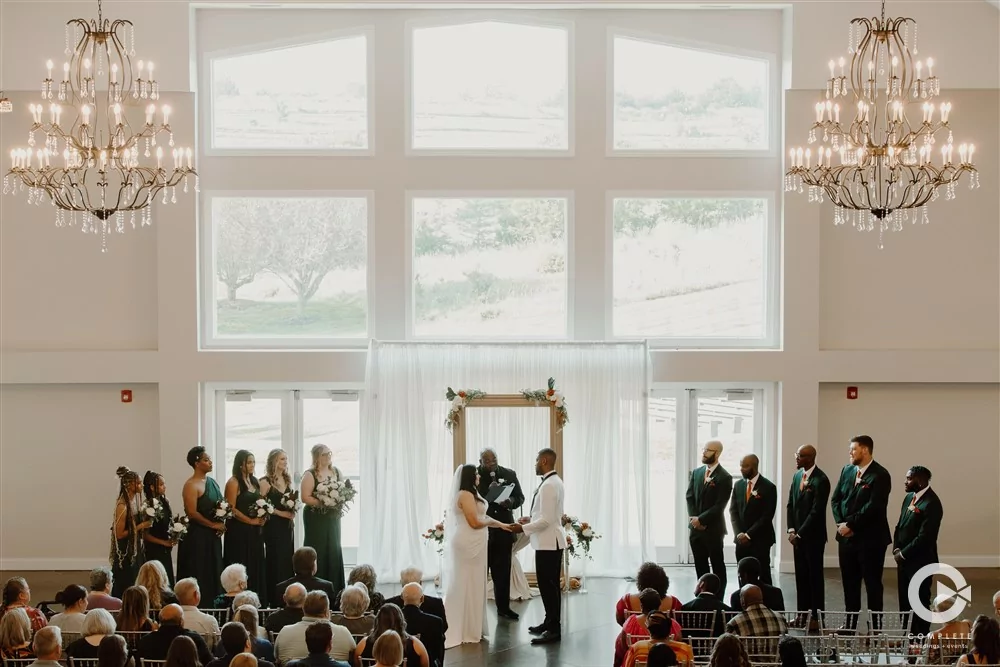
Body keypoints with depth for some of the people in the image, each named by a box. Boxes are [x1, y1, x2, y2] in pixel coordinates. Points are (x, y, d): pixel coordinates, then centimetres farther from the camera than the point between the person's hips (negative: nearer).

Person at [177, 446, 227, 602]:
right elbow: (192, 512, -19)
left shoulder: (212, 482, 13)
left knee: (213, 574, 10)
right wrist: (213, 525, -13)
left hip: (213, 536, 8)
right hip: (197, 537, -8)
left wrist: (221, 524, 3)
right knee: (200, 576, -4)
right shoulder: (191, 485, -12)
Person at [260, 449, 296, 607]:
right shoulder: (265, 482, -8)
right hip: (273, 526, -6)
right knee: (275, 562, -5)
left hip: (287, 526, 6)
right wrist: (280, 512, -16)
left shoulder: (287, 480, 13)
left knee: (287, 560, 5)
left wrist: (292, 511, 3)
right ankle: (274, 600, 1)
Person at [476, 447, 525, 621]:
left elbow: (520, 497, 7)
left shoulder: (509, 474, 4)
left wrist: (510, 502, -14)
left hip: (503, 529, 3)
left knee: (503, 571, 11)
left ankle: (503, 607, 20)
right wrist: (488, 492, -24)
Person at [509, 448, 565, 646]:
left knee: (547, 585, -7)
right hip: (551, 541, 11)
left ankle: (554, 629, -3)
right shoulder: (554, 481, 12)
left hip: (548, 542, -11)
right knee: (550, 584, 16)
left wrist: (523, 528, -18)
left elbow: (547, 520, -24)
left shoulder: (548, 485, -20)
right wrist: (531, 518, 14)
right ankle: (550, 622, 25)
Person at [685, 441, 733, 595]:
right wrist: (694, 518, -8)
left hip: (713, 528, -6)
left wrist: (701, 519, -15)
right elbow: (690, 497, 6)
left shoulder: (725, 477, -11)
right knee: (700, 566, 11)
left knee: (718, 566, 4)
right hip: (696, 527, 6)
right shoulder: (696, 472, 8)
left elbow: (719, 506, -15)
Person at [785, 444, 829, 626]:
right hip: (798, 535, 7)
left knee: (815, 576, 0)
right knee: (801, 575, 9)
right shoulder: (797, 475, 10)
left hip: (813, 536, -7)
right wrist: (791, 530, 1)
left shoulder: (821, 480, -15)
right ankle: (802, 614, 15)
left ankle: (816, 616, 6)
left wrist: (799, 534, -15)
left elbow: (816, 511, -18)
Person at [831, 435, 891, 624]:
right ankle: (850, 624, 21)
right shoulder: (847, 470, 9)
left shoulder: (880, 475, -13)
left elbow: (873, 507, -20)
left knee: (872, 583, 3)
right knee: (849, 582, 12)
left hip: (870, 538, -6)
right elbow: (835, 499, 10)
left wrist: (850, 524, -17)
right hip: (846, 536, 6)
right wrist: (840, 522, -6)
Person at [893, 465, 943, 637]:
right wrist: (896, 549, 1)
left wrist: (903, 554, -15)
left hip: (920, 562, -8)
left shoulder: (931, 503, -19)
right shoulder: (909, 497, 10)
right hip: (904, 559, 8)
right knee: (905, 601, 14)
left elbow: (925, 537, -23)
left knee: (919, 603, 2)